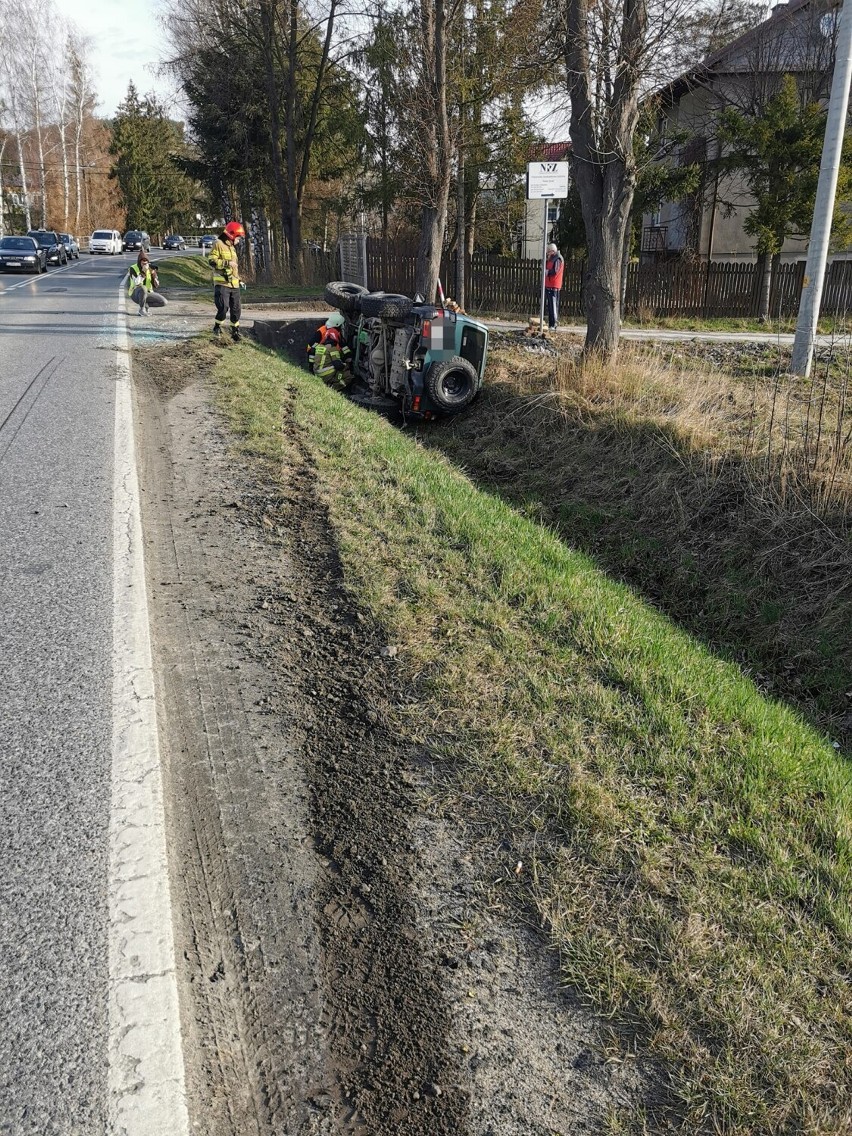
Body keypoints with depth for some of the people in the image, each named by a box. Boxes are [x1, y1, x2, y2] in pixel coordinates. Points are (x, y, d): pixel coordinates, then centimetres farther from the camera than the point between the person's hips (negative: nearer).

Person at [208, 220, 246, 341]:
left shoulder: (232, 247, 21)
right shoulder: (218, 244, -6)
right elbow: (211, 261, -16)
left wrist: (239, 280, 27)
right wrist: (227, 263, -21)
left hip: (234, 285, 8)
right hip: (222, 283, -8)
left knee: (236, 309, 7)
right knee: (223, 307, -14)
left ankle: (235, 331, 20)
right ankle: (217, 327, 8)